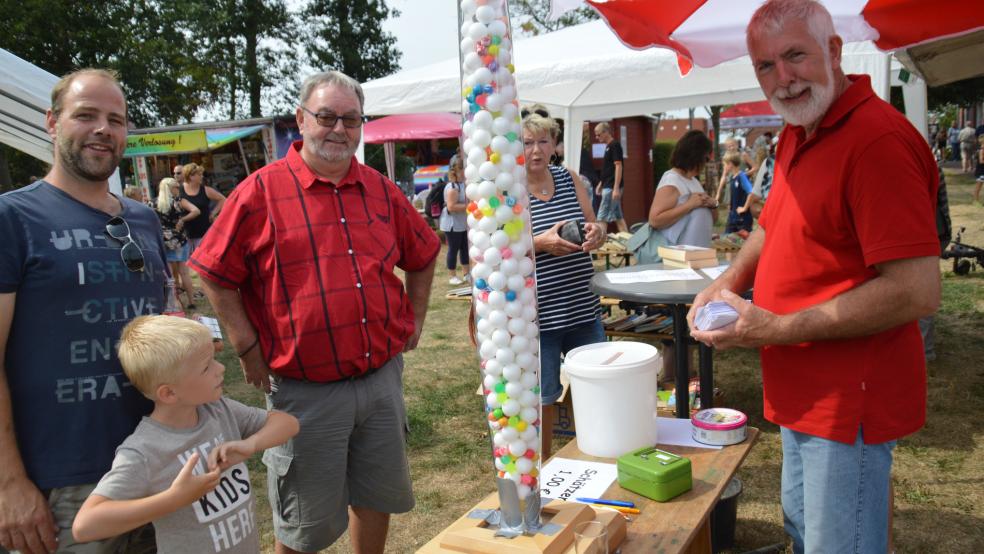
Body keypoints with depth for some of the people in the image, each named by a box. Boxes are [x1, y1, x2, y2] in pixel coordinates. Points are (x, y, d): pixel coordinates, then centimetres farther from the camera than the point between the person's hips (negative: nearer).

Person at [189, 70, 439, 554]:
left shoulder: (381, 191, 6)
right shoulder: (262, 191, -8)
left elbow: (423, 256, 20)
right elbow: (215, 275, -4)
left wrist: (415, 318, 13)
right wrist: (249, 350, -7)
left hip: (383, 377, 5)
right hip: (306, 390, -4)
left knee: (377, 497, 20)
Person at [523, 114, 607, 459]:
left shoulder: (569, 179, 7)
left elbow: (595, 229, 12)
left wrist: (596, 233, -11)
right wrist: (540, 243, -25)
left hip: (583, 307, 5)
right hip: (539, 313, -5)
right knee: (543, 396, 7)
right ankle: (543, 466, 28)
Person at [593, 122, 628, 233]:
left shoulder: (615, 145, -12)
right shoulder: (608, 147, 16)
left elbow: (618, 166, -18)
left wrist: (616, 188, -23)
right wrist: (600, 184, 22)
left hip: (611, 187, -10)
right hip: (608, 186, 10)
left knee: (602, 217, -7)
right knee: (618, 216, 10)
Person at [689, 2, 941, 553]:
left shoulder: (878, 139, -22)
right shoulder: (796, 135, 7)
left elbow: (917, 291, -27)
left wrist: (776, 329, -23)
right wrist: (730, 283, 2)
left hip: (849, 401, -9)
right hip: (805, 395, 9)